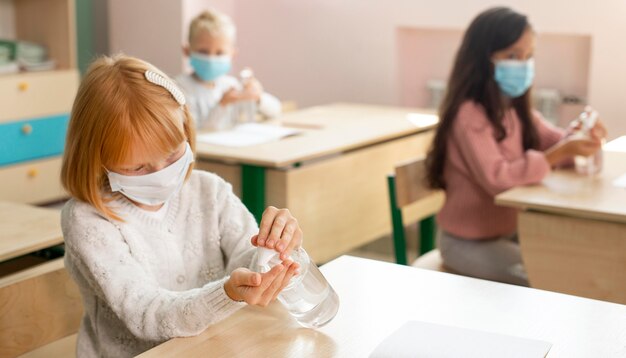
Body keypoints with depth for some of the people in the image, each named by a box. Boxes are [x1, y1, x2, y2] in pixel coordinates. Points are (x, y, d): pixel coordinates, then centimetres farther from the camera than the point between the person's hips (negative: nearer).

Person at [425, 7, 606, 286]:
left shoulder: (516, 109, 6)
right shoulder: (468, 114, -23)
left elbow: (554, 141, 1)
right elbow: (498, 178, -30)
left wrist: (580, 138, -23)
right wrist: (562, 153, -37)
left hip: (509, 230, 8)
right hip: (468, 242, -8)